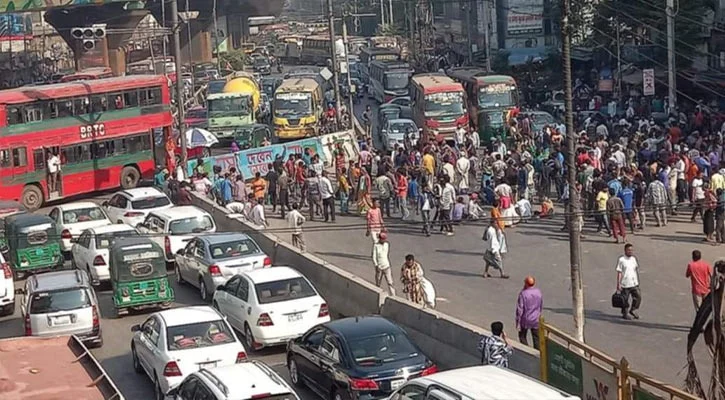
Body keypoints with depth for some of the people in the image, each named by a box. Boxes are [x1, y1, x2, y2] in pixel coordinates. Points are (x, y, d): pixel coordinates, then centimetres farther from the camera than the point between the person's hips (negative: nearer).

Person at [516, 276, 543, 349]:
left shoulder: (523, 294, -20)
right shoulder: (538, 292, -4)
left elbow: (520, 308, -17)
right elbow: (541, 305, 9)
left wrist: (518, 322, -10)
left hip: (525, 319, -4)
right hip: (536, 320, 4)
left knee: (522, 336, 15)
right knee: (536, 338, 12)